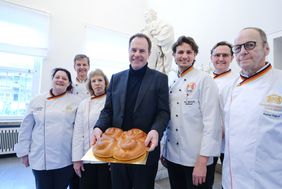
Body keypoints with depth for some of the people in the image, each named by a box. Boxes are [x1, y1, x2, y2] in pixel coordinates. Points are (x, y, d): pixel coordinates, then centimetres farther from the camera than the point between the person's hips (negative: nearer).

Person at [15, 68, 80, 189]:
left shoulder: (75, 101, -2)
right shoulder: (37, 101, 2)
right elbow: (26, 128, 7)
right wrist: (23, 152, 7)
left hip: (65, 158, -1)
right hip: (40, 157, 1)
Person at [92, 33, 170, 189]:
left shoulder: (160, 78, -2)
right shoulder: (116, 78, 8)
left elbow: (163, 111, -7)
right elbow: (108, 110, 7)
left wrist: (156, 131, -25)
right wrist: (99, 127, -11)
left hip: (146, 148, -2)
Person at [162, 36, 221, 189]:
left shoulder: (204, 80, -10)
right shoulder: (172, 84, 7)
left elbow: (212, 122, -15)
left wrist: (202, 161, -17)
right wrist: (164, 150, 12)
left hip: (196, 159, -5)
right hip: (172, 156, 6)